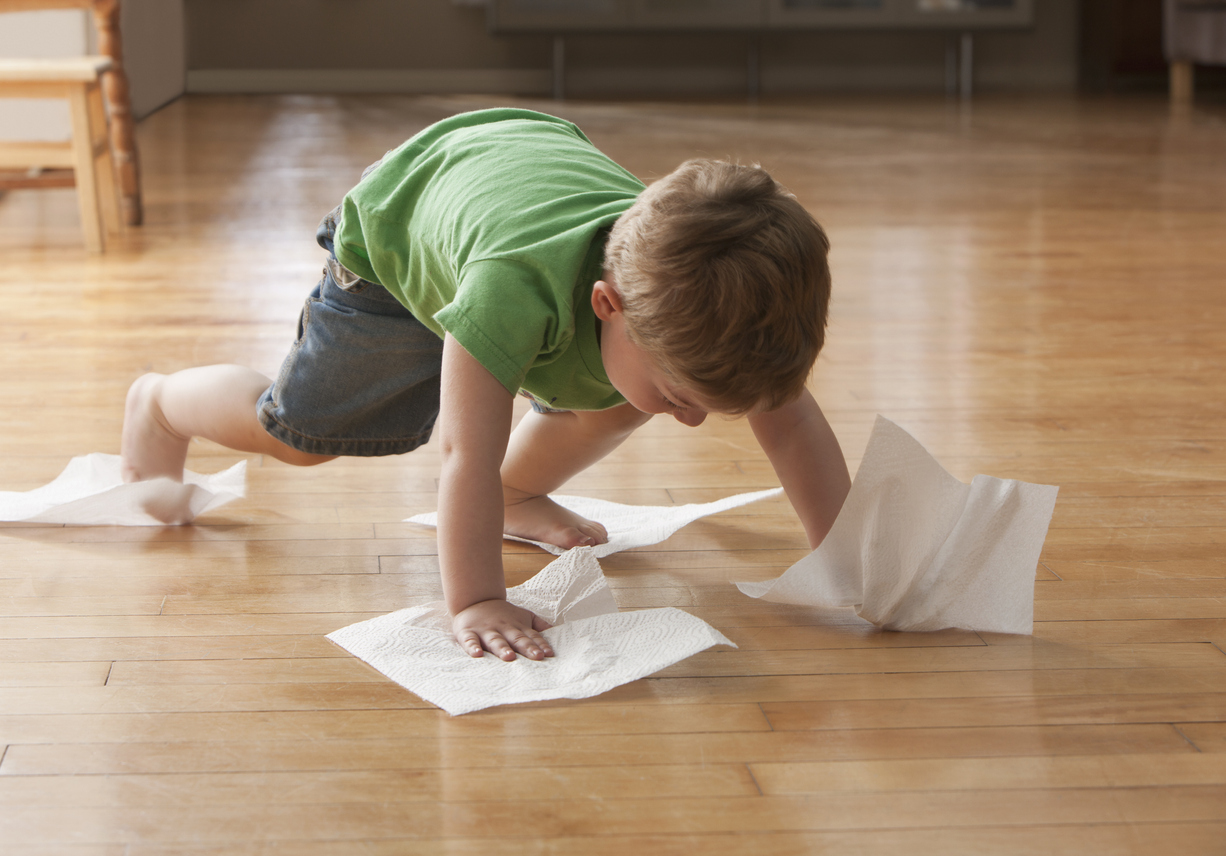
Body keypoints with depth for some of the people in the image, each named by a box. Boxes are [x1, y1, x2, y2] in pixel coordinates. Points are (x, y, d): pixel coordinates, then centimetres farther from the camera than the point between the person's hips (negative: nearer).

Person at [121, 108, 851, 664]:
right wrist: (474, 602, -52)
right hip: (395, 233, -4)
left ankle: (517, 495, 29)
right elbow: (468, 456, -50)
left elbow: (791, 424, -30)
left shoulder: (711, 299, -38)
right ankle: (161, 403, 37)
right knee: (300, 430, 7)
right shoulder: (517, 286, -54)